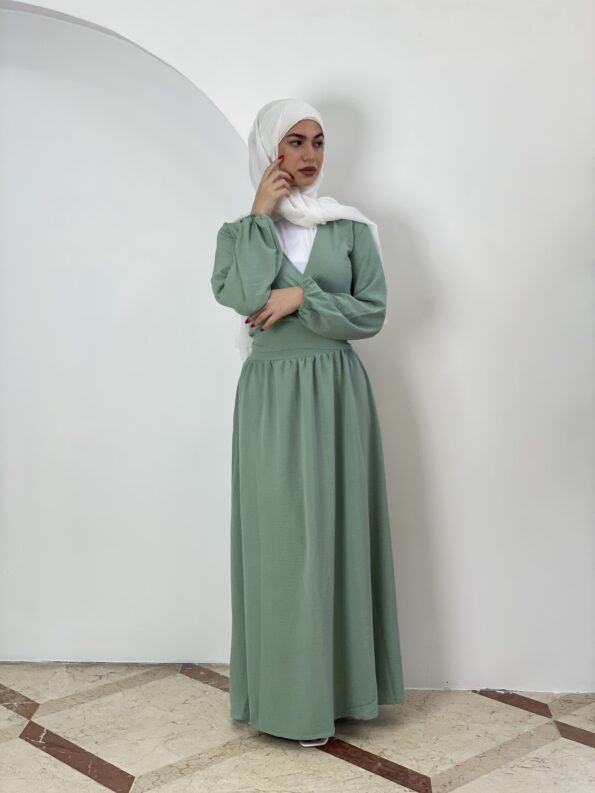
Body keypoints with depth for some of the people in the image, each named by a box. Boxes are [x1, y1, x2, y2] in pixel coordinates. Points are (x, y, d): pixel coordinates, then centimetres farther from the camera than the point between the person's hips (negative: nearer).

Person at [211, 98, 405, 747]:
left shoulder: (350, 227, 5)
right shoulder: (240, 231, 5)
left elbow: (373, 311, -2)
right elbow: (243, 296, -16)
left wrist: (302, 296, -12)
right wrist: (261, 216, -11)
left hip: (335, 391, 1)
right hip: (269, 394, 0)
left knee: (335, 531, 4)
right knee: (280, 537, 2)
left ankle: (336, 681, 19)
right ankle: (288, 690, 15)